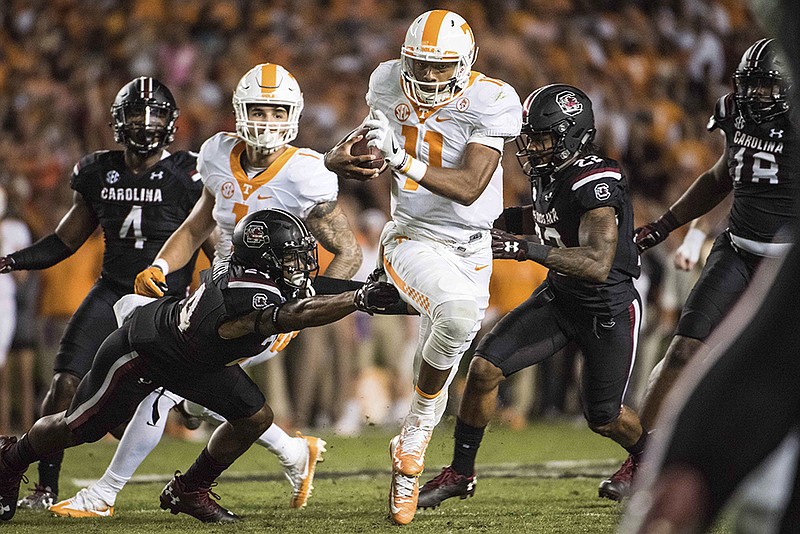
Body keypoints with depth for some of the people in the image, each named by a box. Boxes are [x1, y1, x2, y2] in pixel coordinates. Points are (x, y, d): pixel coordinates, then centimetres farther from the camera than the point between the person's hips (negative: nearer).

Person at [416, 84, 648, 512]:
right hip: (559, 297, 7)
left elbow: (598, 265, -37)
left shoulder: (597, 184, -28)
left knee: (604, 419, 9)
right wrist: (504, 220, 3)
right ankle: (460, 473, 3)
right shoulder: (549, 174, -3)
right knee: (485, 367, -9)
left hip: (609, 311, -7)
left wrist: (526, 249, -44)